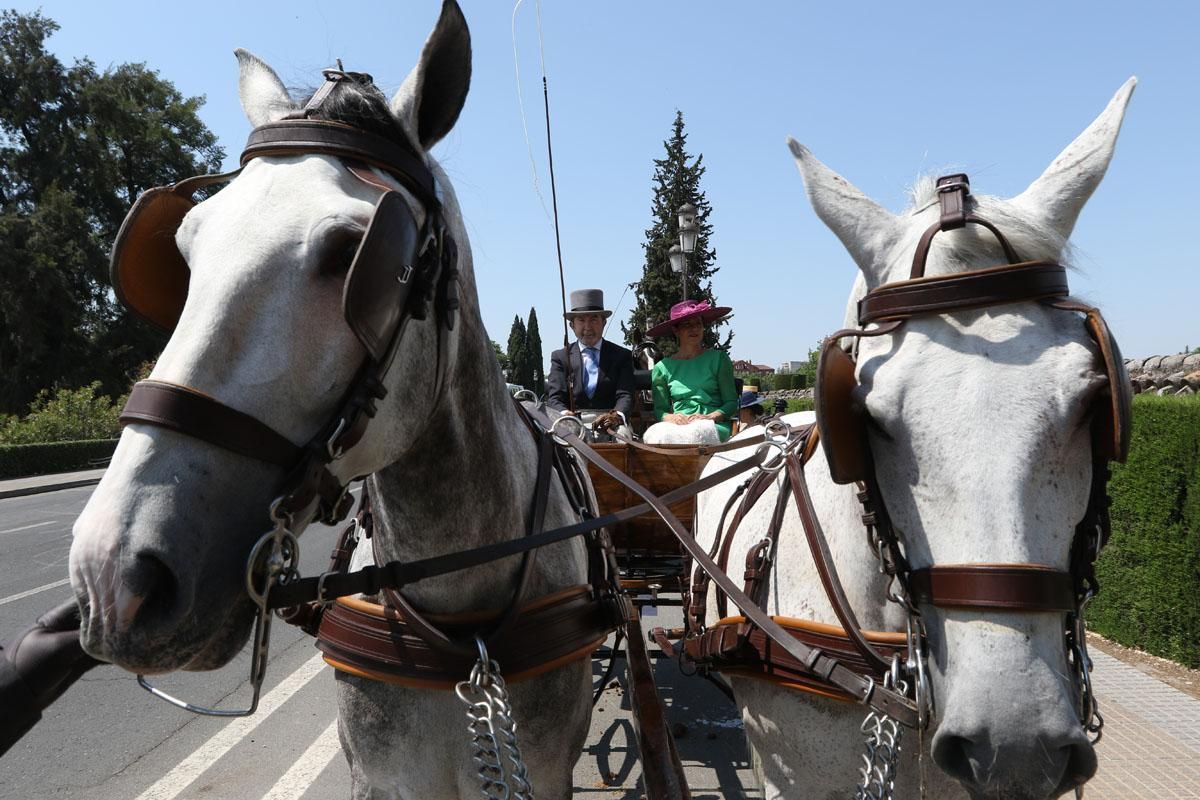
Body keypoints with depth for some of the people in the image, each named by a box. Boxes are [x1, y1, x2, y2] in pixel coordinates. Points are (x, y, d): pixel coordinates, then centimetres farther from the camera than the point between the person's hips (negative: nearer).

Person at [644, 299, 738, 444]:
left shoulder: (718, 358, 11)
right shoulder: (662, 368, 14)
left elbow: (731, 402, 9)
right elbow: (659, 410, 15)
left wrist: (710, 417, -11)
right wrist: (671, 417, -9)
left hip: (714, 425, -1)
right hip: (677, 425, 1)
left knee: (697, 431, -38)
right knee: (655, 433, -35)